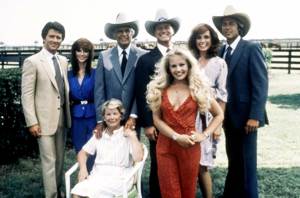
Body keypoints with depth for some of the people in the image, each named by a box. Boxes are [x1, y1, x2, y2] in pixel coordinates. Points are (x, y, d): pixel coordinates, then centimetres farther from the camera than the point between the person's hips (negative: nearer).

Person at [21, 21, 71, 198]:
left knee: (60, 159, 16)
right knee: (49, 161, 0)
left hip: (62, 118, 6)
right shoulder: (32, 62, -8)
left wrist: (68, 112, 9)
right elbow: (27, 94, -11)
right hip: (45, 119, -6)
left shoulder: (63, 61, 9)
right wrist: (32, 122, -16)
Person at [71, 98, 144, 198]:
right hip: (97, 175, 4)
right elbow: (83, 152, 16)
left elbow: (138, 158, -10)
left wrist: (133, 136, -11)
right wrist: (83, 168, -2)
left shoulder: (128, 135, 3)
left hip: (118, 178, -3)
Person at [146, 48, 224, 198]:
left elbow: (219, 115, 7)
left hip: (190, 147, -1)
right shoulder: (160, 89, 3)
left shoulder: (198, 89, 1)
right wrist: (177, 136, -13)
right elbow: (156, 119, -1)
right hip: (165, 145, 1)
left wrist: (204, 135, -5)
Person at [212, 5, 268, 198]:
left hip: (245, 115, -6)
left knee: (246, 163, 1)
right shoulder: (222, 51, 10)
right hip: (229, 115, 6)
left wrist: (255, 116, -20)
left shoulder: (251, 48, -9)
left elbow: (261, 84, -14)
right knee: (233, 160, 17)